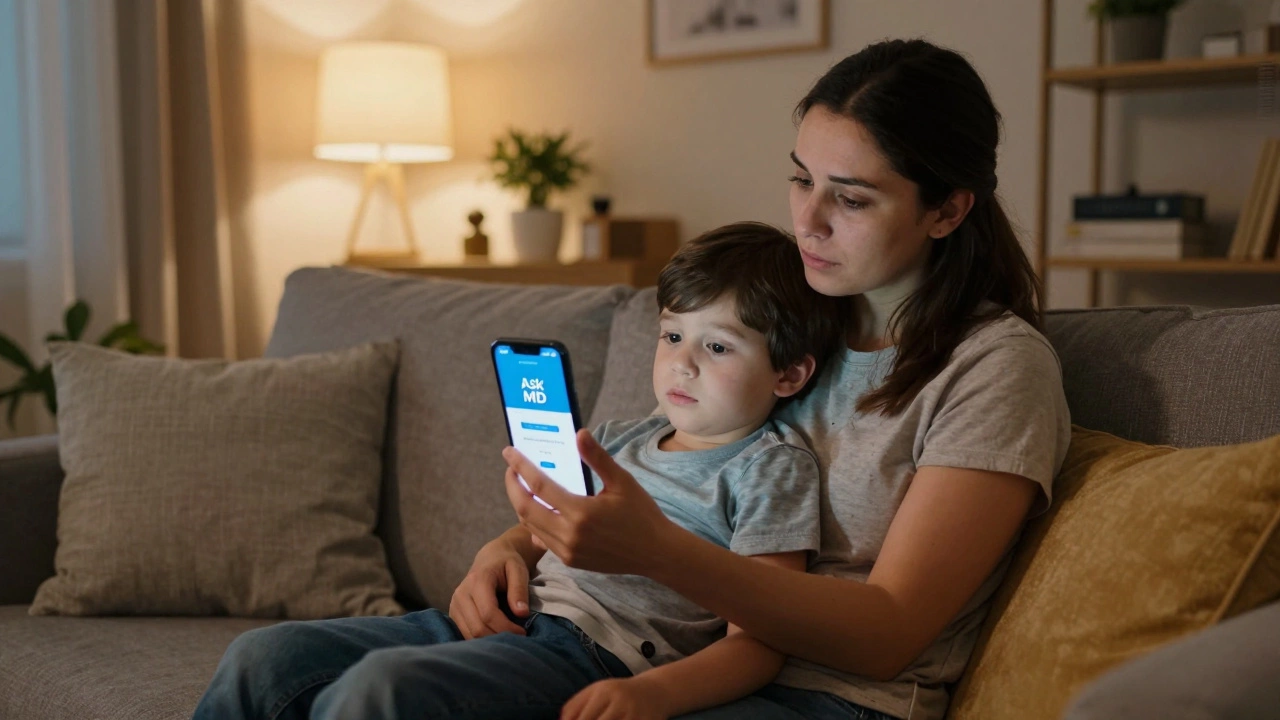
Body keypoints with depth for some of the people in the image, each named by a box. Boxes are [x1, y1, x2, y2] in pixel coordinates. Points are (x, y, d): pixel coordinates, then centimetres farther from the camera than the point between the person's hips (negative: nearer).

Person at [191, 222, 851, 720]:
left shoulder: (773, 467, 1)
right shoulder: (618, 440, 22)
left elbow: (757, 642, -9)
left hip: (596, 650, -8)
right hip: (512, 617, 8)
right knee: (261, 659, -3)